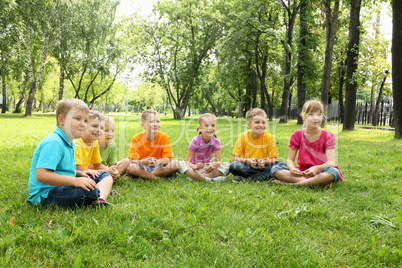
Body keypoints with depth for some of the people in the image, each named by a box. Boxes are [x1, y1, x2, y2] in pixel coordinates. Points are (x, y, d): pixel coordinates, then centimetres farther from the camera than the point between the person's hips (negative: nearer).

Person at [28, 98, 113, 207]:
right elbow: (41, 175, -29)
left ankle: (101, 199, -16)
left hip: (63, 187, 11)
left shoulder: (69, 143, 16)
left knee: (107, 178, 9)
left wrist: (79, 173, 13)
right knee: (90, 191, -38)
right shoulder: (53, 143, -19)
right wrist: (75, 181, -30)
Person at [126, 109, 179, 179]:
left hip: (158, 168, 2)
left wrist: (158, 162, -35)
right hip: (142, 168, -2)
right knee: (131, 167, -34)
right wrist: (144, 162, -37)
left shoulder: (164, 137, -7)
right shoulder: (136, 139, -10)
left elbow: (167, 159, -11)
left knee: (175, 164, -26)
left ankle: (143, 176, -20)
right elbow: (132, 161, -15)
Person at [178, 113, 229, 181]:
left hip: (208, 168, 3)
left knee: (226, 166, -22)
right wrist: (194, 166, -40)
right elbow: (188, 161, -16)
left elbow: (218, 161, -10)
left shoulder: (216, 142, -7)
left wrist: (214, 164, -36)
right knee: (181, 164, -31)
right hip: (195, 169, -2)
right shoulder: (195, 141, -14)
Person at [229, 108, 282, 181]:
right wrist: (247, 161, -26)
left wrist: (265, 162, -26)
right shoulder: (243, 137, -7)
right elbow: (234, 158, -8)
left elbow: (274, 159, -5)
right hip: (247, 167, -1)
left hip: (263, 167, 1)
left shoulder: (268, 137, -5)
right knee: (233, 166, -31)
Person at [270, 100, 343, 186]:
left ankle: (297, 184, -27)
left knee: (334, 172, -36)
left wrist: (317, 168, -39)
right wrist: (292, 168, -27)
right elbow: (290, 159, 0)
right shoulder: (297, 135, 1)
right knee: (275, 169, -21)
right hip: (302, 172, 3)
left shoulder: (328, 136, -5)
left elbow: (331, 162, -16)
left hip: (321, 172, -2)